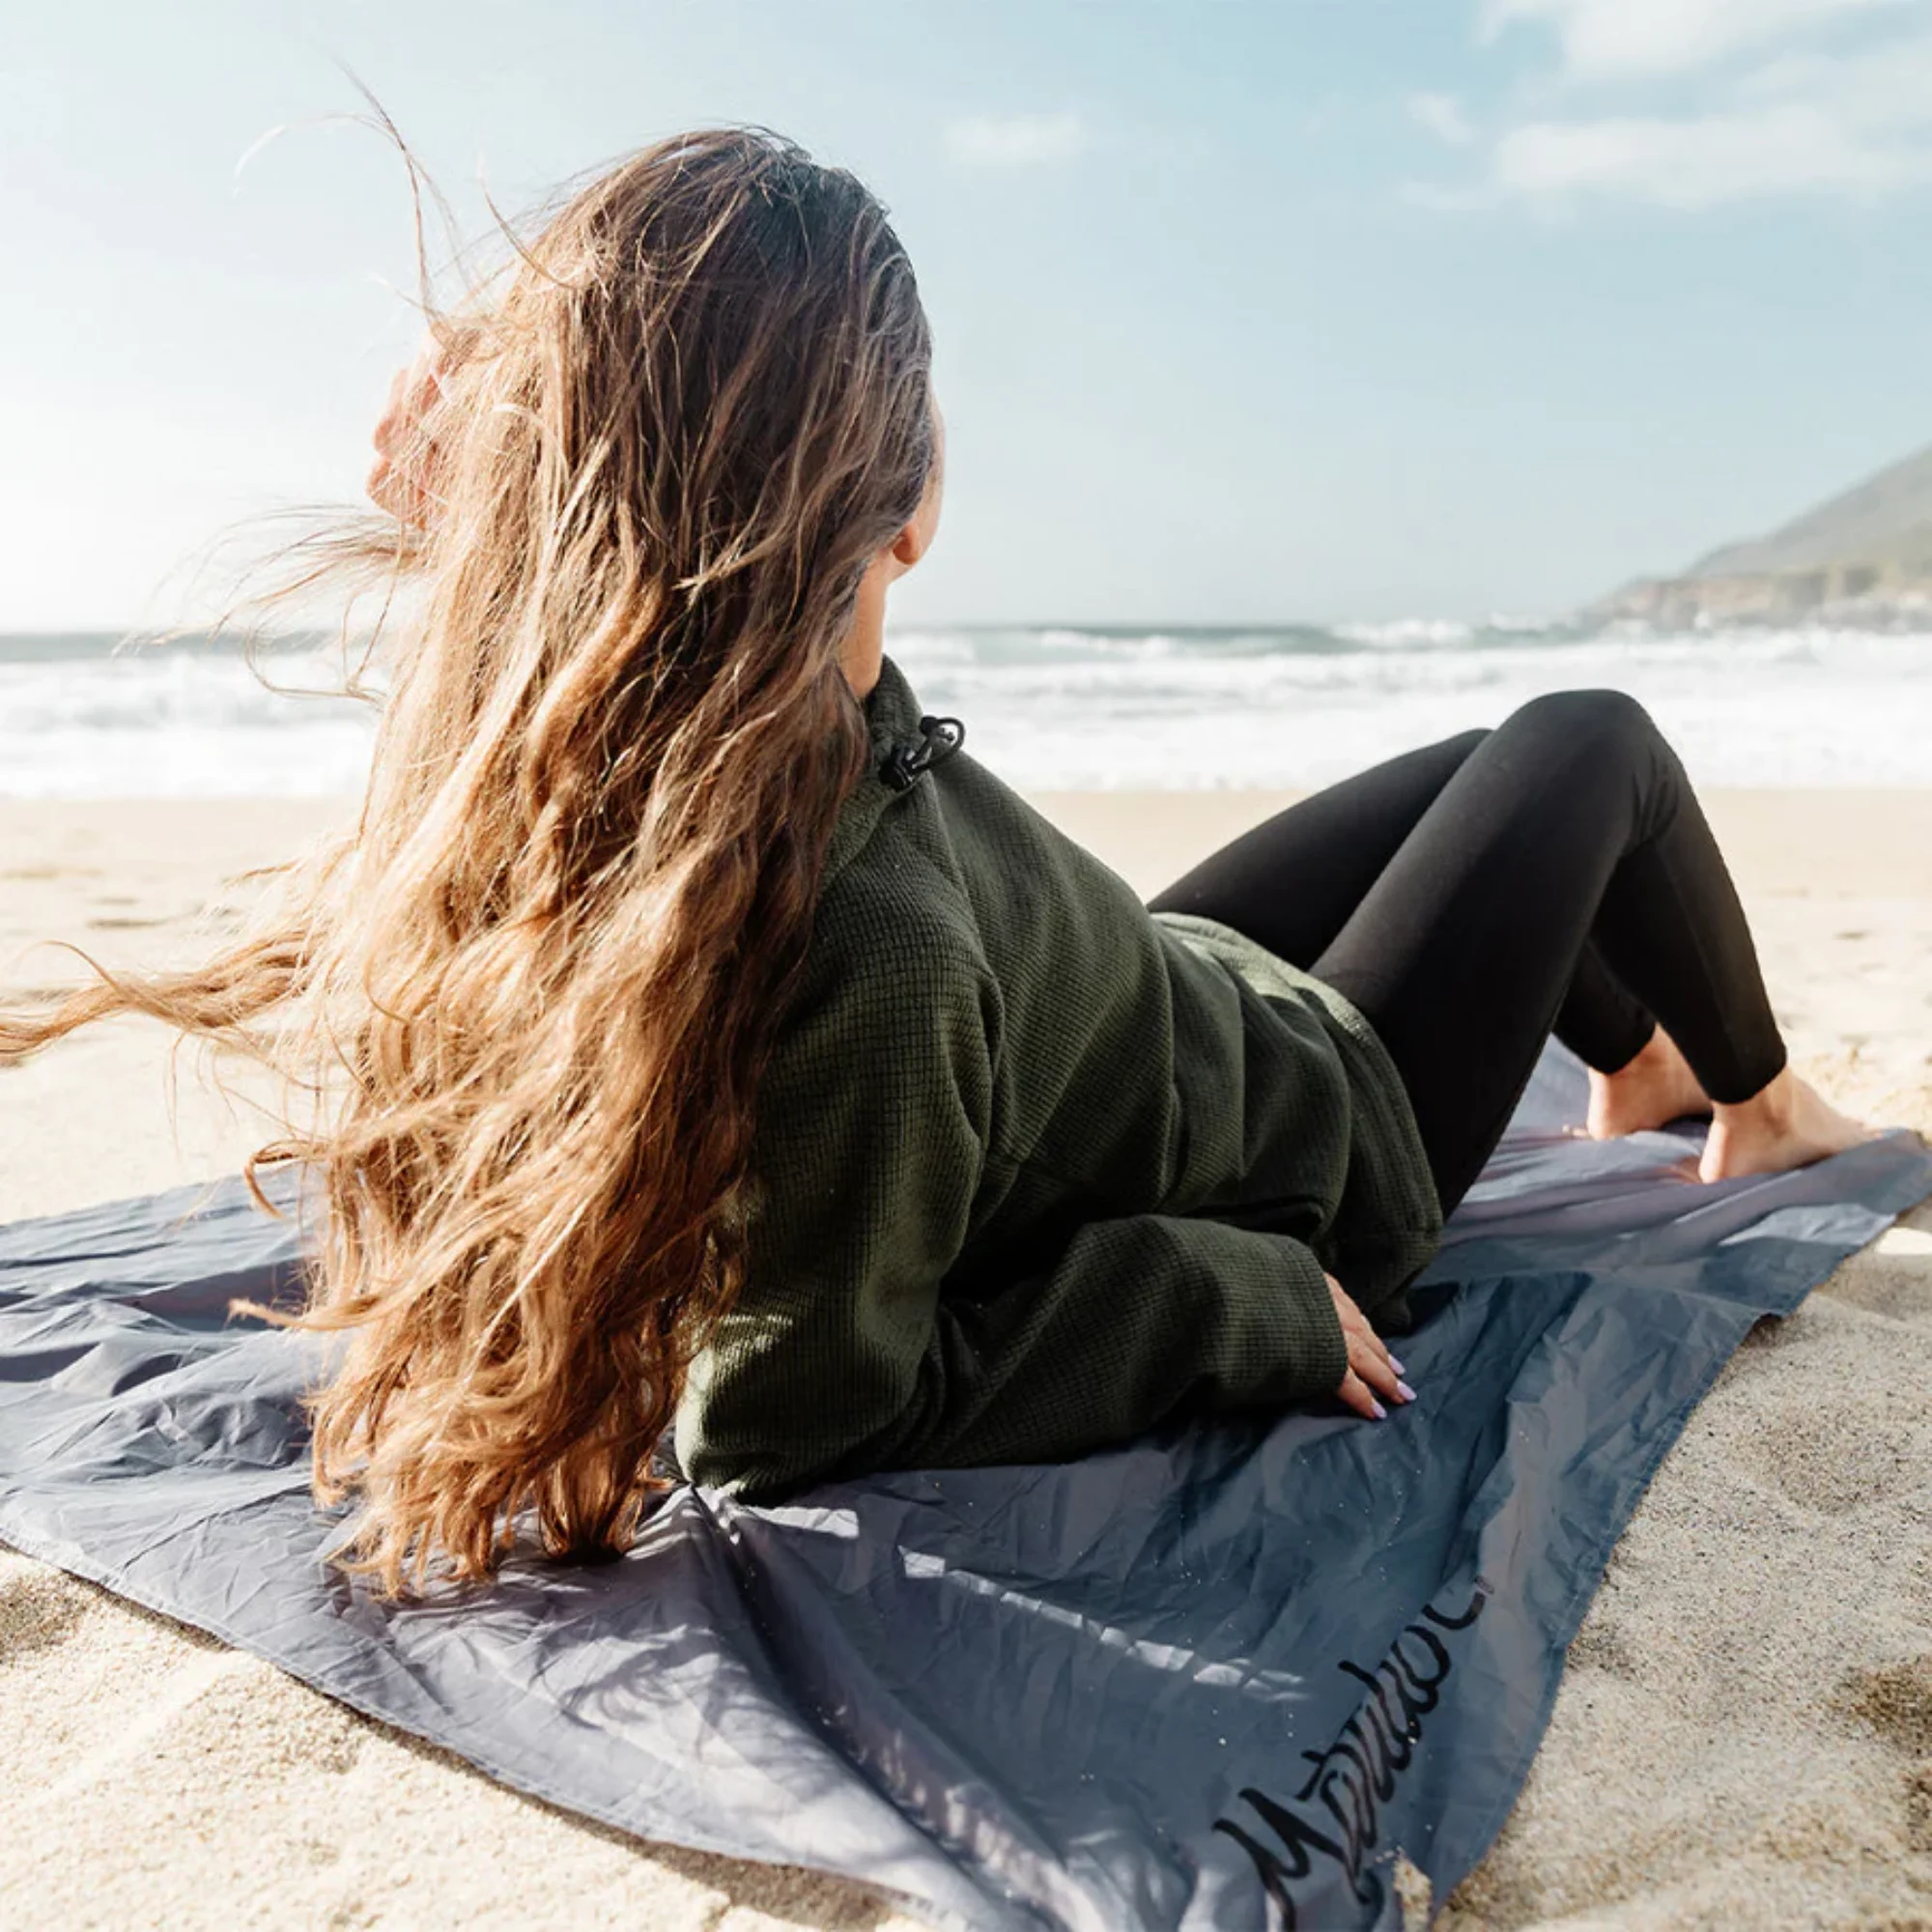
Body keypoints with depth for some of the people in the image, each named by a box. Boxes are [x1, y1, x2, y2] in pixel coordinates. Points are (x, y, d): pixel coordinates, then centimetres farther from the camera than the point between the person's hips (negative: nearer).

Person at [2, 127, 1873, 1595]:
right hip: (1312, 1152, -7)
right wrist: (1252, 1308, -23)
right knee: (1592, 739, 12)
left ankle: (1640, 1073, 55)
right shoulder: (865, 944, -44)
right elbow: (801, 1408, -32)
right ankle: (1761, 1111, 42)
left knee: (1480, 765, 26)